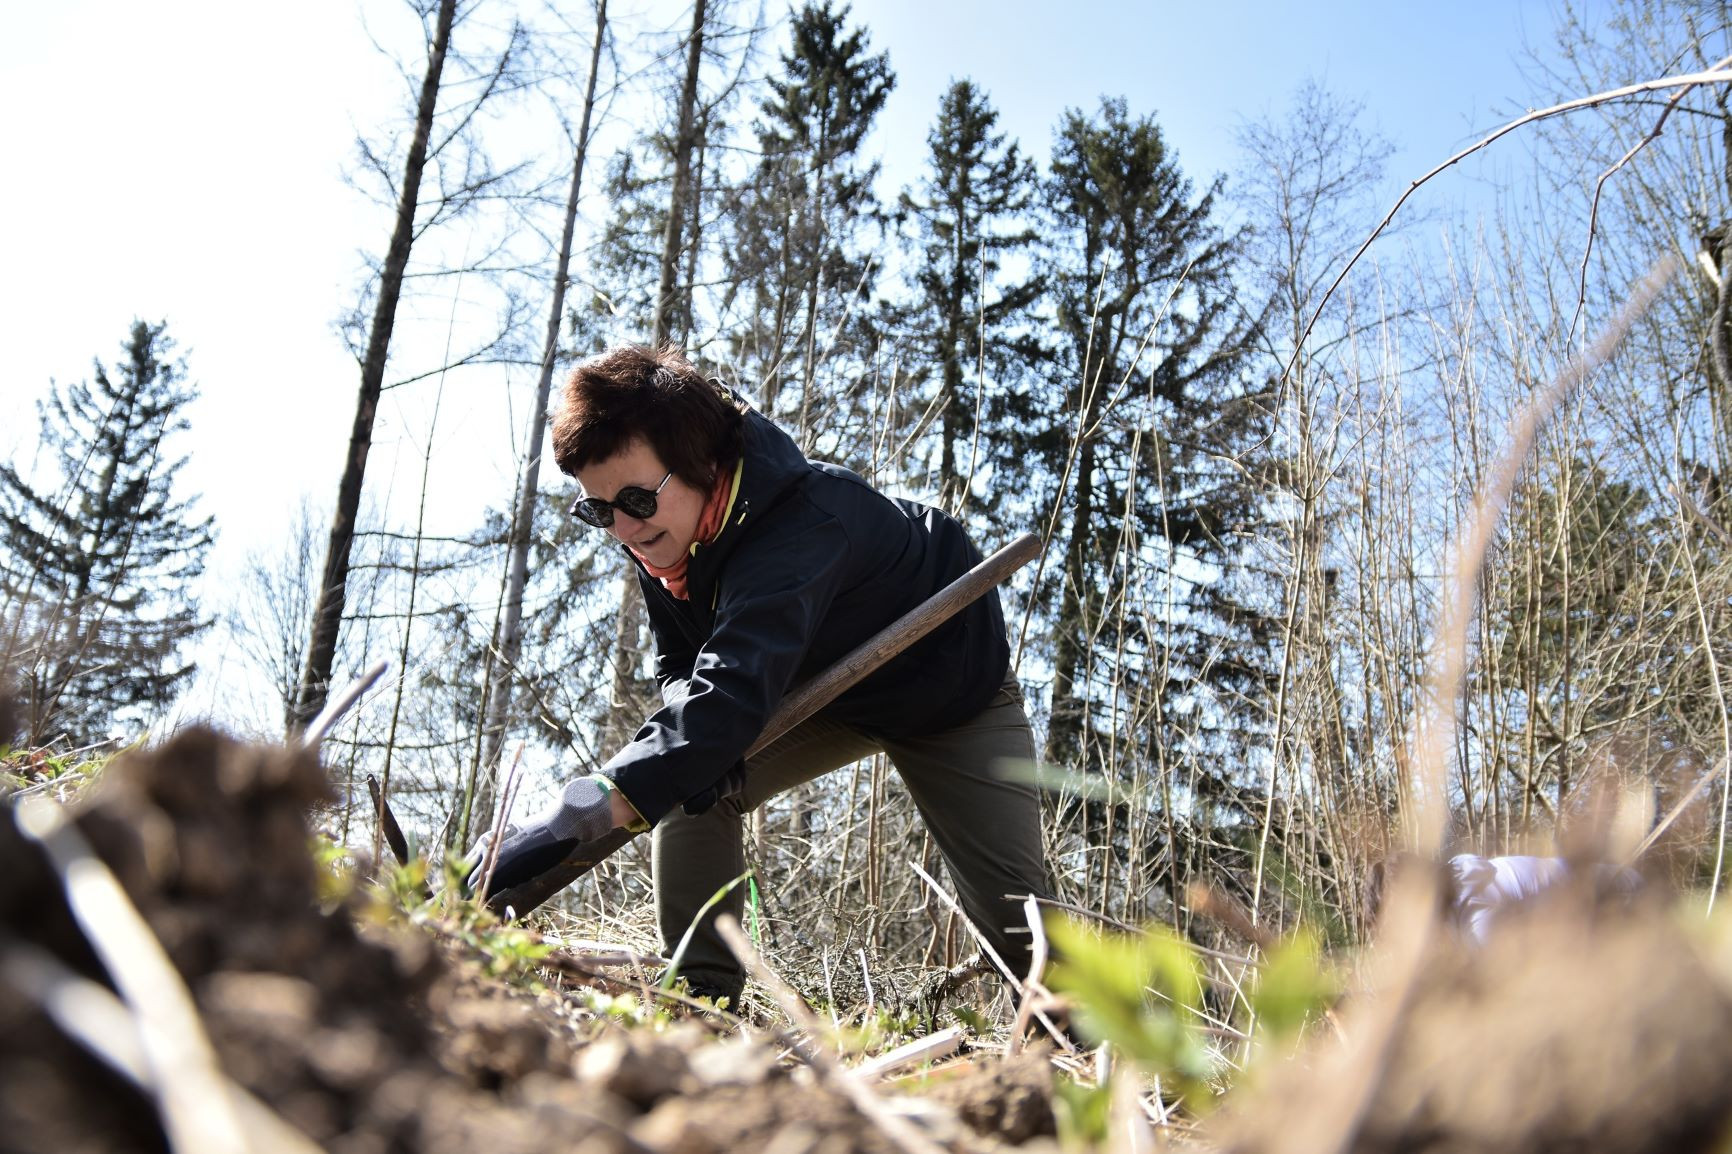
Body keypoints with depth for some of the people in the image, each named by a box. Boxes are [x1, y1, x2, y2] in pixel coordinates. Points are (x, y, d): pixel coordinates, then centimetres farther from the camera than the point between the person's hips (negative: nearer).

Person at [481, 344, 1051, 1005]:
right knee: (689, 785, -16)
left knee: (1013, 915, -7)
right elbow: (682, 667, -7)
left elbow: (735, 687, -54)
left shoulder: (804, 523, -42)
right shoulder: (660, 534, -17)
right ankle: (701, 1002, -6)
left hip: (954, 691, -6)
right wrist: (702, 739, -32)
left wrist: (567, 822, -63)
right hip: (829, 694, 6)